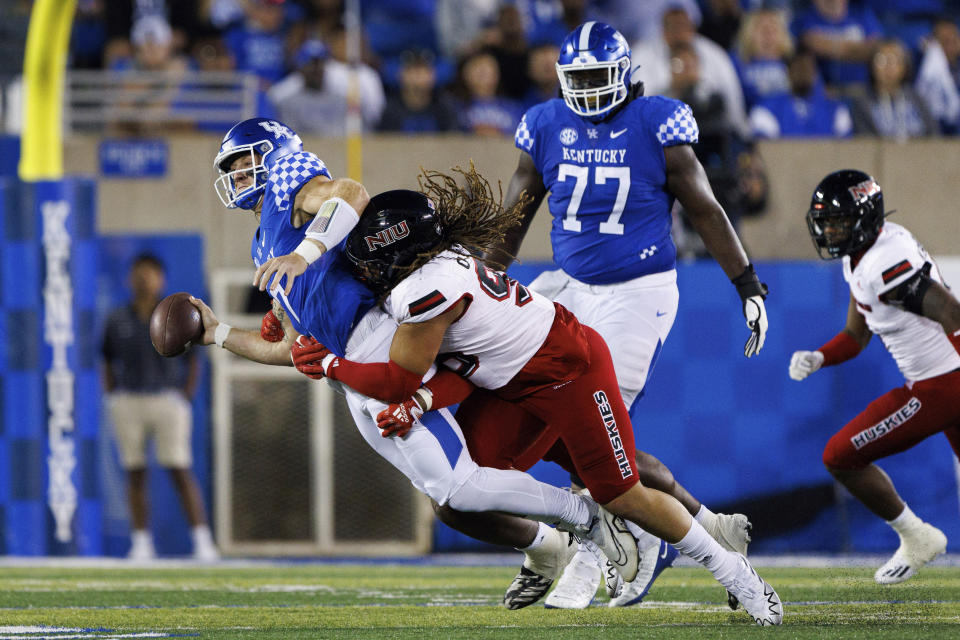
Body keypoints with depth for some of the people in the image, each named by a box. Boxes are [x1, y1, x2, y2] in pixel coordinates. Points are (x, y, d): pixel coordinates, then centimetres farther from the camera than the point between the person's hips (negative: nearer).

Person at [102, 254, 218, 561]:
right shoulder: (117, 320, 9)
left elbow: (193, 360, 6)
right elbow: (108, 363, 15)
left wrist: (186, 397, -3)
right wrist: (112, 400, 5)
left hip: (167, 400, -2)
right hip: (128, 402, 2)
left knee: (181, 471, -9)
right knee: (134, 474, 1)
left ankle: (202, 540, -10)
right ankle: (141, 543, 5)